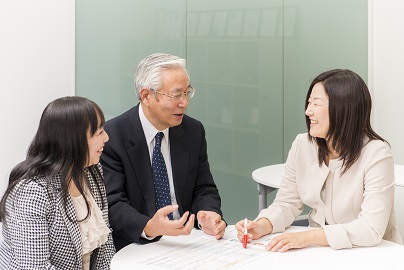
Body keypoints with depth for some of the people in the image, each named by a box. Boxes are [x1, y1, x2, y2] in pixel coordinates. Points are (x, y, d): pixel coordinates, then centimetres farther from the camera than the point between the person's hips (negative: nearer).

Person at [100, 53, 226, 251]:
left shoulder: (194, 132, 6)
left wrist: (208, 215, -13)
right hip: (133, 248, -3)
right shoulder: (111, 137, -10)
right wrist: (149, 228, -34)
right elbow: (112, 203, -15)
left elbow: (204, 189, 10)